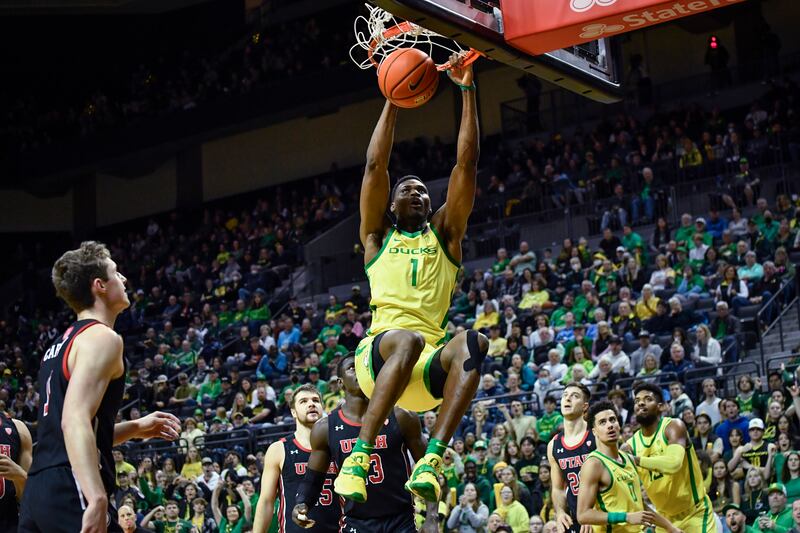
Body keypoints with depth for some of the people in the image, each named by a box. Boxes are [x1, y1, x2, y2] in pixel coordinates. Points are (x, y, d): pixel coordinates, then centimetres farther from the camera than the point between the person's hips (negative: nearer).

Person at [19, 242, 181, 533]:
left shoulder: (61, 345, 23)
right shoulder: (101, 337, -7)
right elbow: (75, 421, -21)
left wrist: (136, 428, 28)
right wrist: (97, 499, -30)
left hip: (38, 489, 9)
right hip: (71, 490, -9)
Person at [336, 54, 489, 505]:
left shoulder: (444, 234, 24)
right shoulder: (378, 236, 22)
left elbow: (467, 165, 16)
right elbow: (376, 166, 11)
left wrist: (468, 91, 11)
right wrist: (393, 101, 9)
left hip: (430, 369, 2)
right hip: (379, 352, -1)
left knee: (472, 344, -33)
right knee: (409, 339, -38)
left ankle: (432, 461, -42)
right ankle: (359, 459, -44)